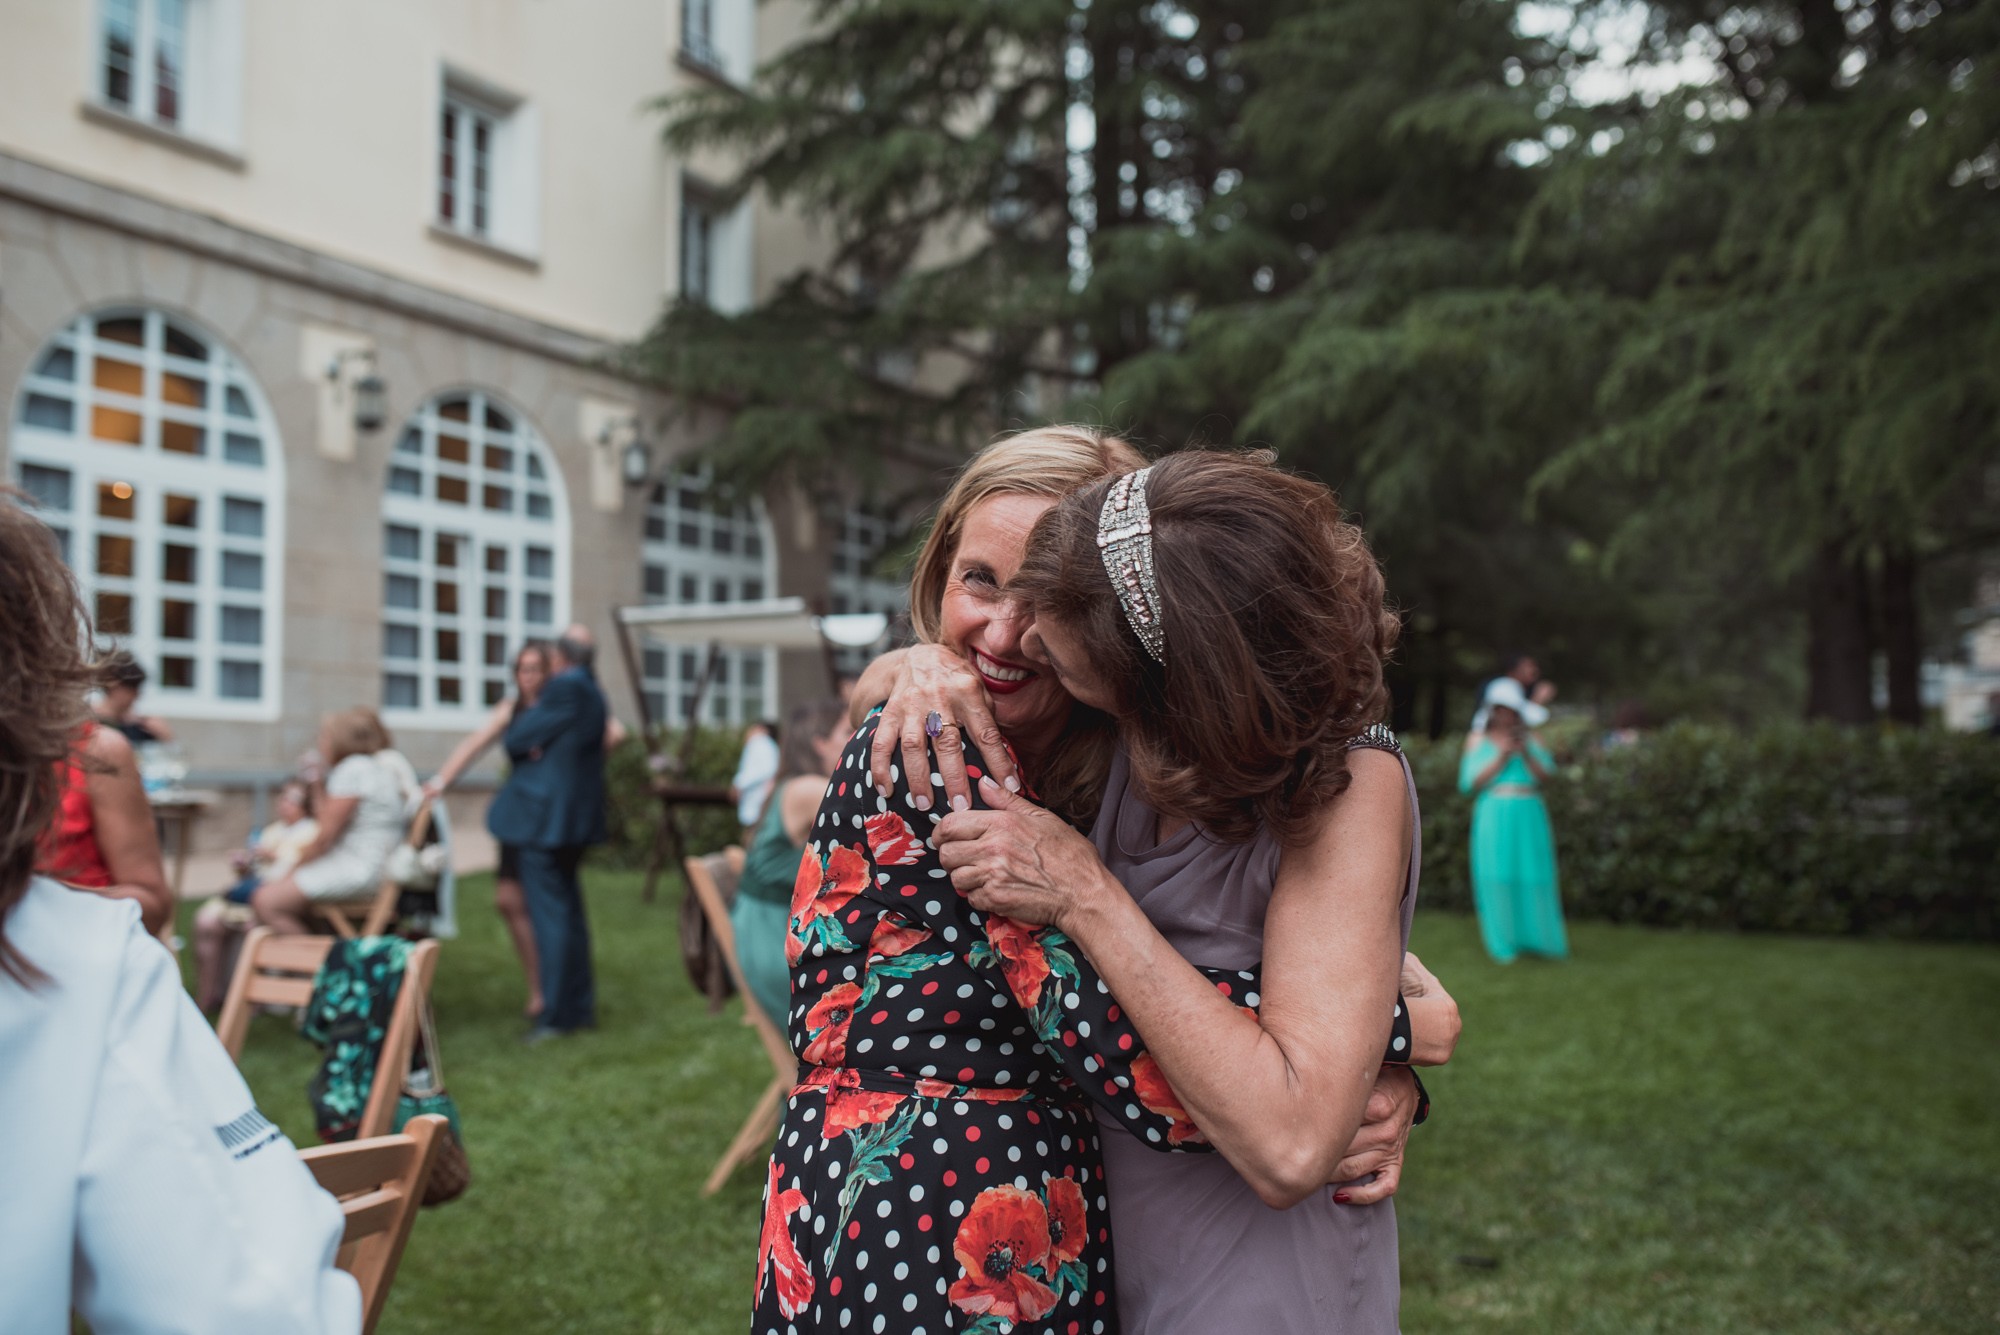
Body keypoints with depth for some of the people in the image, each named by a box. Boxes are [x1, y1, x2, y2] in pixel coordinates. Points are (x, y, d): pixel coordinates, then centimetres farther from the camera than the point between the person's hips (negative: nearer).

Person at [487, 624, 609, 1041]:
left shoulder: (564, 688, -17)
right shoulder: (592, 692, 13)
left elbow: (515, 740, -13)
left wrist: (521, 727, 7)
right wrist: (531, 741, 0)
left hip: (545, 815, -10)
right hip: (575, 815, 10)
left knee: (550, 915, -4)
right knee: (569, 912, 17)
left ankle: (559, 1015, 1)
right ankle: (581, 1005, 24)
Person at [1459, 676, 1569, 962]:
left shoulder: (1530, 739, 12)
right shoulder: (1480, 742, 8)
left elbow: (1545, 775, 2)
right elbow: (1473, 781, -2)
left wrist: (1526, 753, -12)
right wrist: (1501, 757, -10)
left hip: (1527, 817, 1)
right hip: (1494, 818, -1)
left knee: (1534, 875, -3)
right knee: (1498, 878, -5)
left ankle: (1540, 938, 7)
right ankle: (1504, 943, 3)